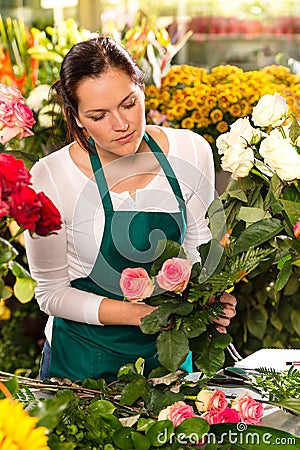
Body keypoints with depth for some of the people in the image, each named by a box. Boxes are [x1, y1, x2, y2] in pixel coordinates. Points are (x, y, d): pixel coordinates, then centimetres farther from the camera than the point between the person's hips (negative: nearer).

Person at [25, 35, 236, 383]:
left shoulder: (190, 152, -12)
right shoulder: (51, 178, -21)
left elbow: (197, 245, 3)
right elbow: (51, 292, -13)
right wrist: (139, 313, -24)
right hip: (85, 359, -3)